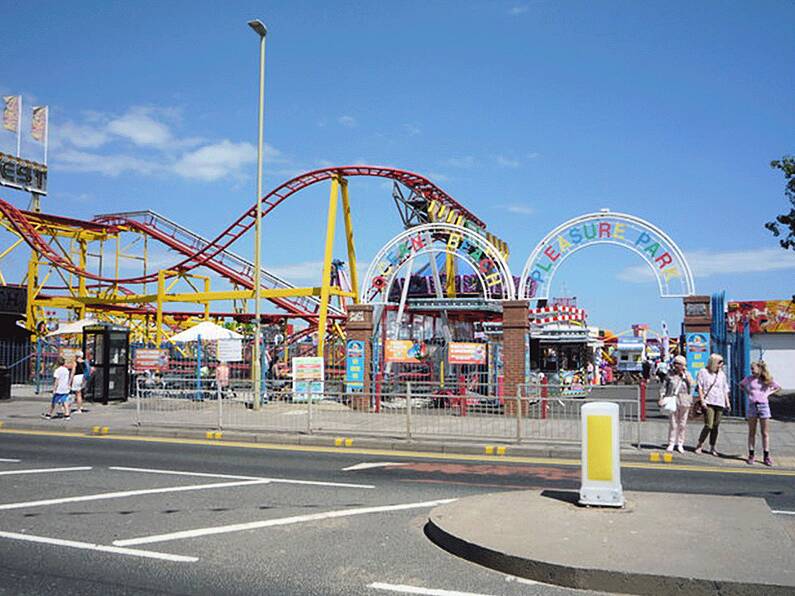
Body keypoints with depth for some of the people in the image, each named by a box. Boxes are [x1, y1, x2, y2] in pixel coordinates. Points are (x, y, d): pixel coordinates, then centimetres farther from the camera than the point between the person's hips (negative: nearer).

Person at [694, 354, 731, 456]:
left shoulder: (722, 374, 16)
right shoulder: (703, 372, 1)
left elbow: (725, 389, 21)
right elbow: (699, 387, -2)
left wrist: (727, 402, 13)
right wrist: (702, 400, -11)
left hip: (719, 403, 5)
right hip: (708, 403, -5)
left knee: (715, 426, 4)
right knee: (709, 426, -13)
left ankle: (712, 447, 13)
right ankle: (699, 445, 0)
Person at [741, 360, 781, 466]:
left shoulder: (768, 380, 2)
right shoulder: (749, 379, 3)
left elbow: (778, 387, 16)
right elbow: (741, 385, 21)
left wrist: (768, 393, 3)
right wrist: (747, 392, 6)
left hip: (763, 406, -1)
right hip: (752, 406, 1)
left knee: (765, 433, 3)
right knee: (752, 432, 6)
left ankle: (766, 456, 8)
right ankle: (751, 455, 10)